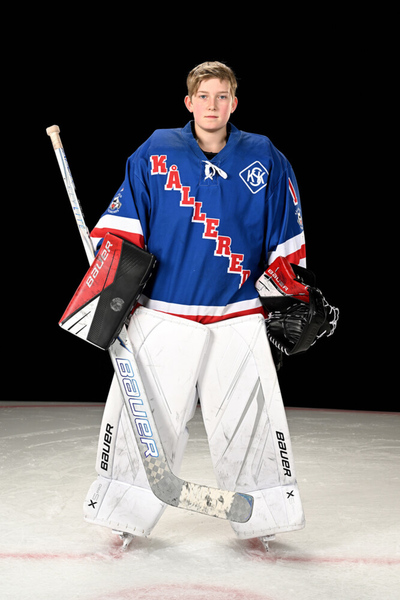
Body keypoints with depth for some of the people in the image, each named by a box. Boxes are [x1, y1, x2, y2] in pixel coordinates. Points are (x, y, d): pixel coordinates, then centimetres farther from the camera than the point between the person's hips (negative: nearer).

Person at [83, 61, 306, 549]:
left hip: (238, 317, 1)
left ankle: (259, 517, 21)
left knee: (250, 421, 2)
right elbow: (122, 224, 5)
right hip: (162, 315, 0)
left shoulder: (265, 159, 6)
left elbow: (286, 239, 12)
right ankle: (128, 516, 19)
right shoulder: (154, 153, 3)